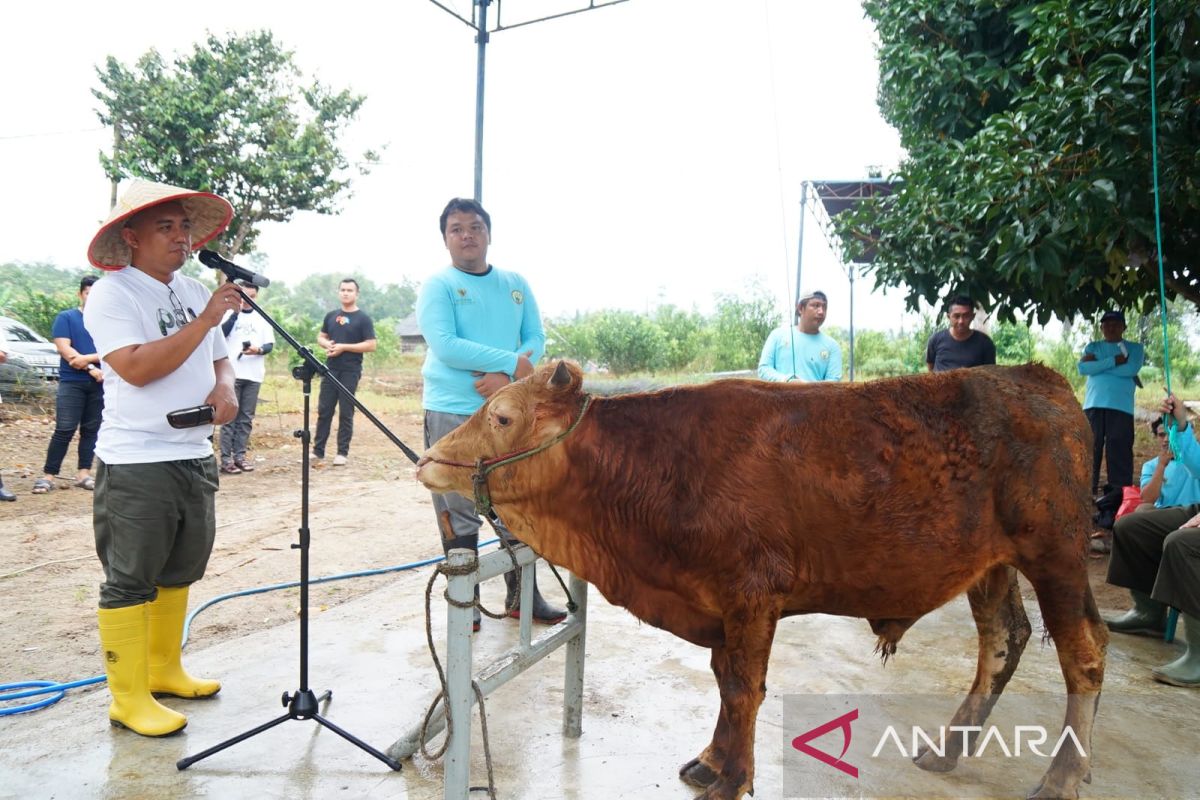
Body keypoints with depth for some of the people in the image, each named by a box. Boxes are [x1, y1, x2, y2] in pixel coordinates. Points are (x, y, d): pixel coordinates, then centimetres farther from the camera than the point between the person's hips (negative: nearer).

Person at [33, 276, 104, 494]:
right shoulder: (65, 318, 3)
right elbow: (65, 351, -7)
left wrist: (87, 358, -14)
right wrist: (92, 369, -12)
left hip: (99, 385, 3)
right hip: (72, 382, -3)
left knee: (91, 429, 5)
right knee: (64, 430, -8)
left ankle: (84, 473, 11)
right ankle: (48, 475, -3)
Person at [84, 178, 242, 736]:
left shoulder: (195, 292, 13)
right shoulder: (112, 293, -9)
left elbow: (218, 358, 21)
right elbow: (136, 367, -22)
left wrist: (224, 388, -1)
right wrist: (204, 321, -22)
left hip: (195, 457, 8)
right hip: (135, 464, -8)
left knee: (179, 573, 17)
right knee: (129, 583, 2)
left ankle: (164, 670, 33)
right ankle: (129, 699, 13)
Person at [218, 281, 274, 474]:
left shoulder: (262, 318, 12)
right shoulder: (229, 313, 5)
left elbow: (270, 344, 6)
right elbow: (221, 333, -12)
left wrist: (259, 349, -15)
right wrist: (236, 312, -17)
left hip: (254, 375, 3)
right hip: (232, 373, -3)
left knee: (246, 418, 6)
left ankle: (240, 456, 12)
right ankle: (226, 459, -2)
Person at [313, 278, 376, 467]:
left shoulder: (363, 318, -3)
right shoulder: (331, 316, 13)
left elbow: (371, 345, -10)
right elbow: (321, 337, 21)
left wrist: (344, 347, -16)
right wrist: (327, 344, -3)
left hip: (350, 372, -5)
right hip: (330, 369, 5)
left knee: (346, 412, -1)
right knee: (324, 410, 5)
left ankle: (342, 453, 6)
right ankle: (318, 451, 12)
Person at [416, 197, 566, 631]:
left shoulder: (516, 284, 12)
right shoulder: (437, 285, -2)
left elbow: (535, 339, 6)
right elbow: (444, 345, -15)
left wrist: (506, 378, -13)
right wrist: (511, 362, -16)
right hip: (452, 413, -4)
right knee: (459, 513, 2)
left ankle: (522, 595, 24)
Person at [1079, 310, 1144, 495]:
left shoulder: (1134, 348, 12)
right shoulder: (1092, 347, 17)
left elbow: (1131, 369, -8)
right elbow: (1082, 368, -3)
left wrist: (1098, 365, -5)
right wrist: (1114, 361, -9)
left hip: (1121, 407, -2)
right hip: (1094, 405, 2)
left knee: (1119, 452, -5)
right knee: (1090, 450, 0)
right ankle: (1088, 493, 4)